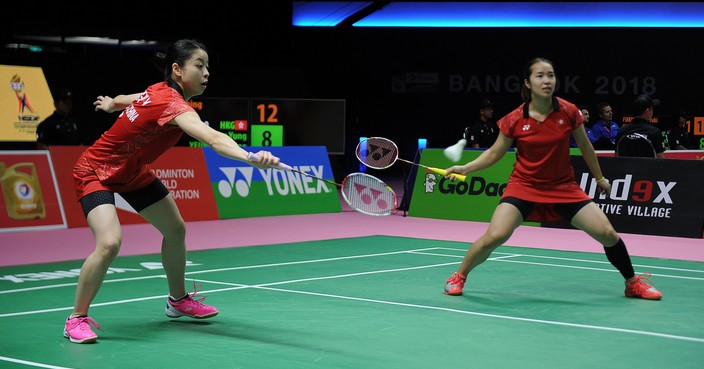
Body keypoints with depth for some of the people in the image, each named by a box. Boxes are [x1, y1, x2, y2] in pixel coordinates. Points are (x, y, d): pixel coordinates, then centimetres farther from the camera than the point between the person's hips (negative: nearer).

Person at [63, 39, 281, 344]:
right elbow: (213, 139, -54)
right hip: (96, 171, -10)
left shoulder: (162, 90, -7)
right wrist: (251, 158, -69)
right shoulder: (172, 103, -35)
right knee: (110, 242, -29)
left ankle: (178, 299, 37)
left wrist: (112, 103, 38)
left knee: (176, 229, 15)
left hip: (133, 170, 10)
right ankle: (77, 319, -10)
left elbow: (132, 98, 16)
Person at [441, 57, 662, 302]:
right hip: (525, 187, -2)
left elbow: (585, 146, 6)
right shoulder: (514, 120, -13)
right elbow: (494, 153, 1)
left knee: (608, 233, -6)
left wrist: (599, 178, 17)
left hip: (563, 187, 2)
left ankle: (633, 283, 18)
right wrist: (465, 168, -11)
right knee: (494, 237, -21)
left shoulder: (569, 112, -10)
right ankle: (458, 277, 4)